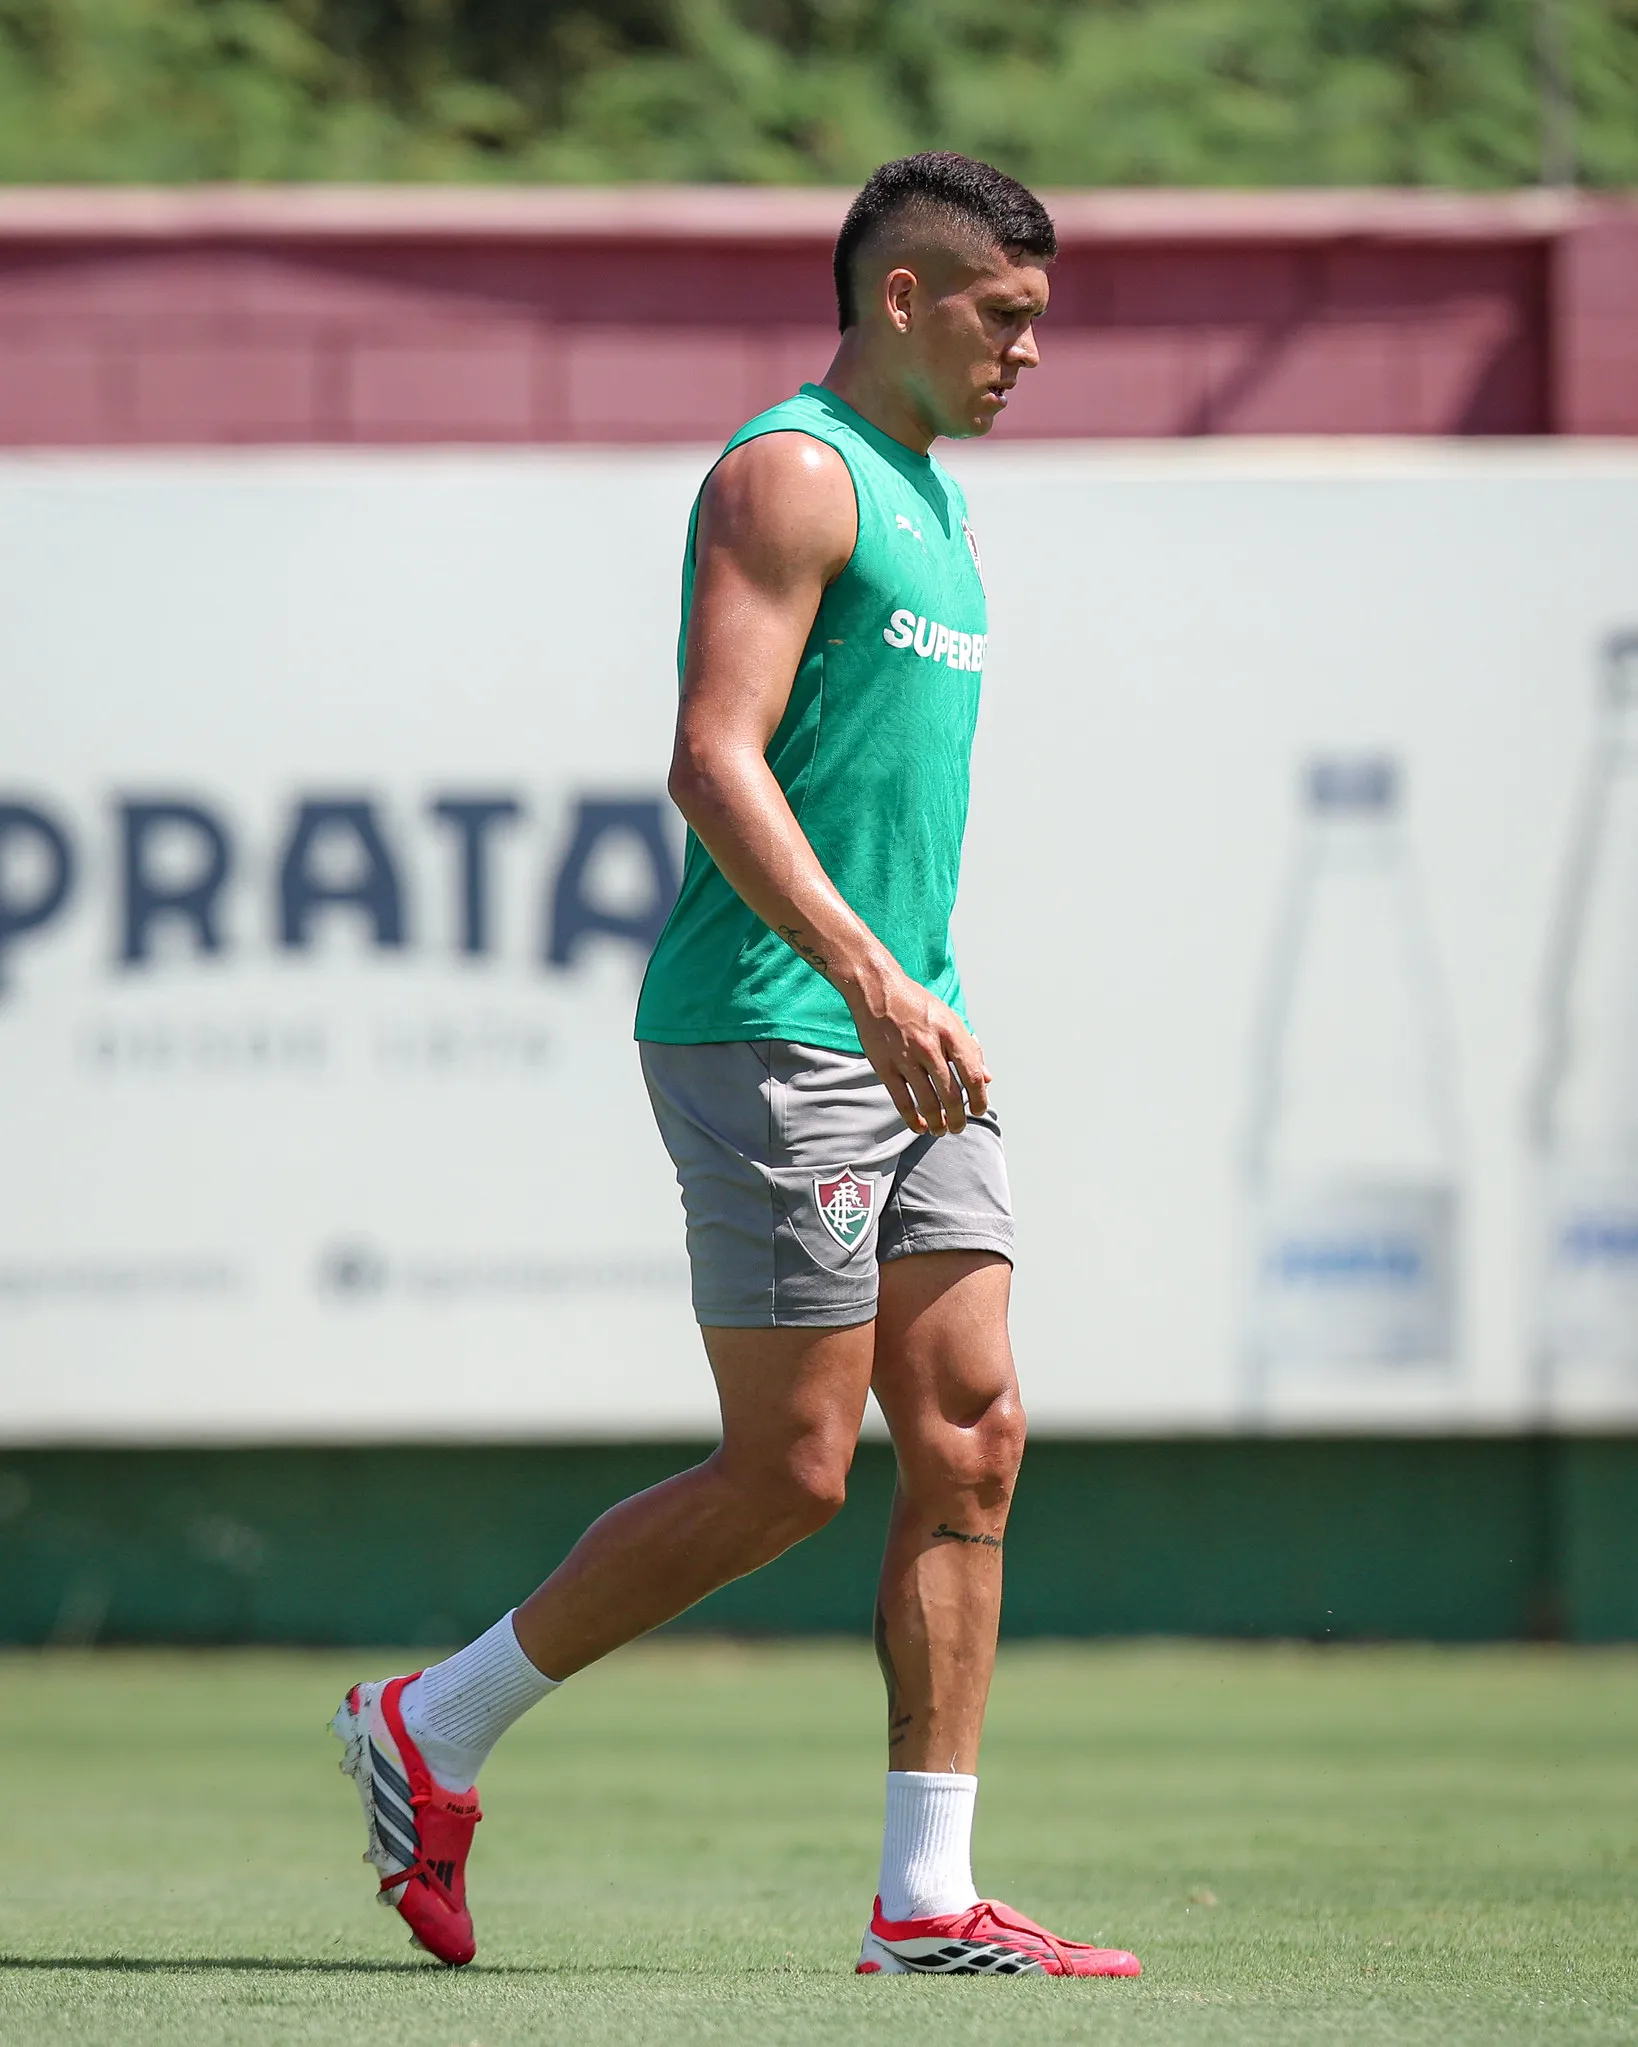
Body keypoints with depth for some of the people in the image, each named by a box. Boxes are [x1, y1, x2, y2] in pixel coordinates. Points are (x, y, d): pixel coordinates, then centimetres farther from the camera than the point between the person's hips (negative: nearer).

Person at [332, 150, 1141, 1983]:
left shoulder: (930, 501, 20)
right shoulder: (791, 473, -10)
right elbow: (715, 766, -20)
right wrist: (870, 980, -27)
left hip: (897, 1042, 9)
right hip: (766, 1034, -9)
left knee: (971, 1442, 0)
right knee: (790, 1472, -7)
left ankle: (928, 1901, 0)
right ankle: (434, 1730, 8)